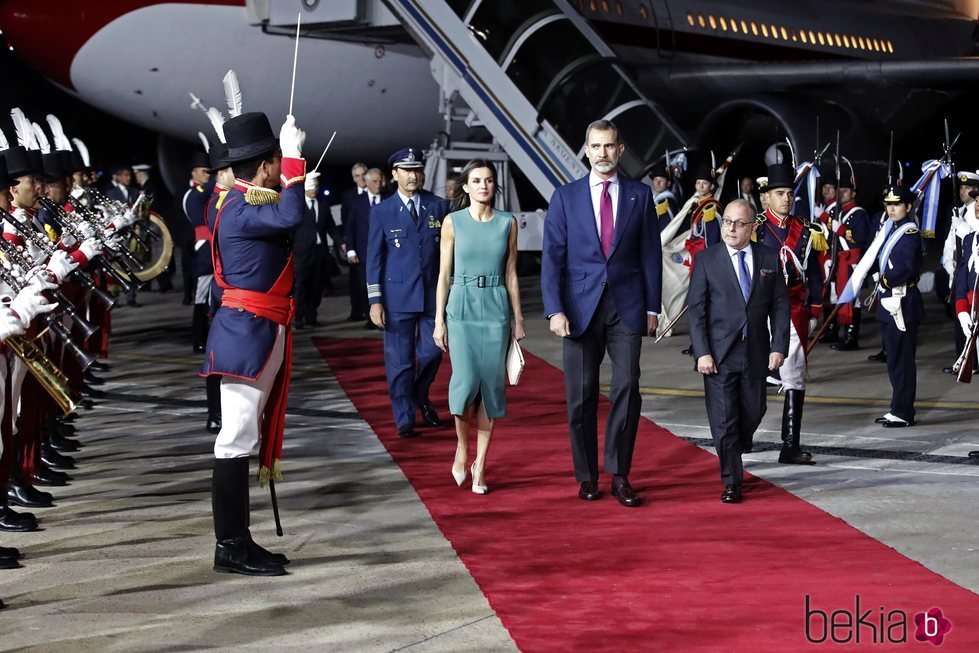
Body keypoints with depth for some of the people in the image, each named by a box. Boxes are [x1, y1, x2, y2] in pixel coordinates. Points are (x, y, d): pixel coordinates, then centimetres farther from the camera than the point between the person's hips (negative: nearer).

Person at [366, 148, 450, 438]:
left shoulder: (439, 206, 4)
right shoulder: (382, 211, 1)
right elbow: (374, 257, 0)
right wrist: (375, 300, -5)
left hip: (434, 294, 2)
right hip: (398, 296, -2)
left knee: (432, 352, 5)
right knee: (400, 360, 1)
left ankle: (420, 397, 34)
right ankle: (404, 419, 12)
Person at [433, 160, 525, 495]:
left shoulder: (507, 222, 6)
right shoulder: (453, 222, 2)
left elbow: (511, 274, 10)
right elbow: (444, 275, 3)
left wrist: (518, 318, 7)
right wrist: (439, 320, -1)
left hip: (496, 309, 2)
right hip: (462, 307, -2)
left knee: (491, 384, 0)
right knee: (465, 381, -13)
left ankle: (480, 464, 10)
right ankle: (462, 448, 13)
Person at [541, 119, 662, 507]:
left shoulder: (640, 196, 7)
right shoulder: (565, 197, 4)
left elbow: (650, 254, 8)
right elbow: (552, 257, 0)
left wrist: (652, 307, 3)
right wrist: (555, 310, -9)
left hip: (626, 306, 0)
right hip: (581, 307, 0)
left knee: (627, 387, -8)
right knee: (582, 395, 2)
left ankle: (619, 475, 0)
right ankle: (587, 476, 12)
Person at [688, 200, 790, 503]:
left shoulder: (769, 259, 5)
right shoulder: (706, 259, -2)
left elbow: (780, 306, 7)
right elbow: (696, 309, -4)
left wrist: (779, 347, -3)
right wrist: (702, 352, -12)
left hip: (756, 353, 3)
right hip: (719, 353, -2)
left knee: (753, 412, 10)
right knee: (724, 419, -2)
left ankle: (735, 453, 39)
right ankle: (731, 483, 8)